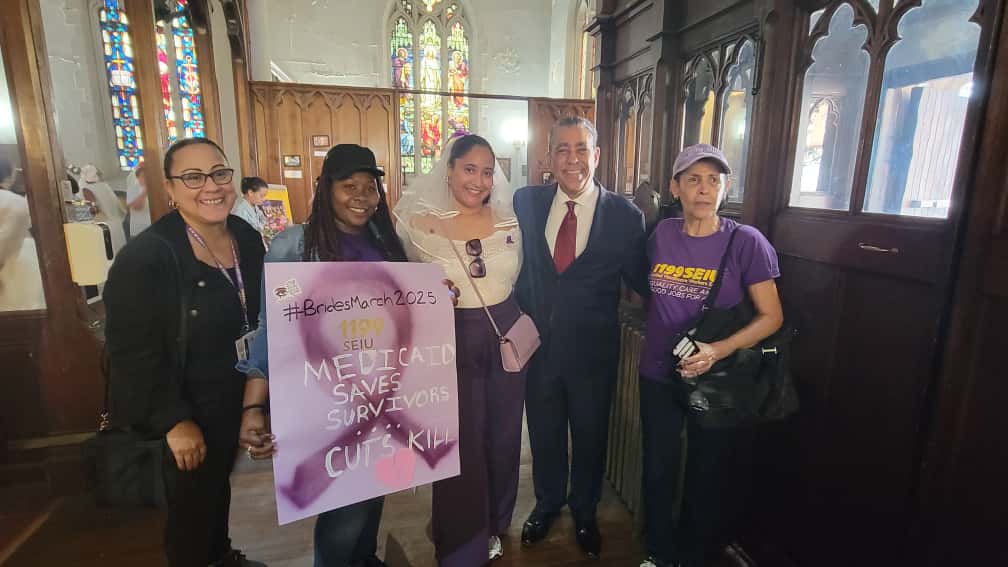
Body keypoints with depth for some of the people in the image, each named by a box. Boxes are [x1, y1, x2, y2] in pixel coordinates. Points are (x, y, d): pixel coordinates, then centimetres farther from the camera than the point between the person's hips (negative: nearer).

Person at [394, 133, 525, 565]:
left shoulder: (509, 221, -1)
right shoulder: (420, 222, -9)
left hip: (506, 340, 3)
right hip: (451, 344, -3)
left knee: (502, 438, 19)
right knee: (459, 445, 12)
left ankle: (494, 527, 47)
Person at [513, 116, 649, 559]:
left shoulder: (625, 215, -9)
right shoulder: (526, 202, -4)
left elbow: (641, 281, -2)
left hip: (592, 350, -1)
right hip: (537, 342, 2)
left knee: (590, 435, 19)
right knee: (543, 432, 21)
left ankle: (584, 512, 47)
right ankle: (547, 503, 49)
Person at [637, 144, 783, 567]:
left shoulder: (746, 242, -12)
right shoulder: (661, 234, -2)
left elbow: (771, 317, -10)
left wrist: (718, 351, -24)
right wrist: (656, 337, 5)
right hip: (658, 376, 3)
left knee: (708, 478, 17)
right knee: (658, 472, 16)